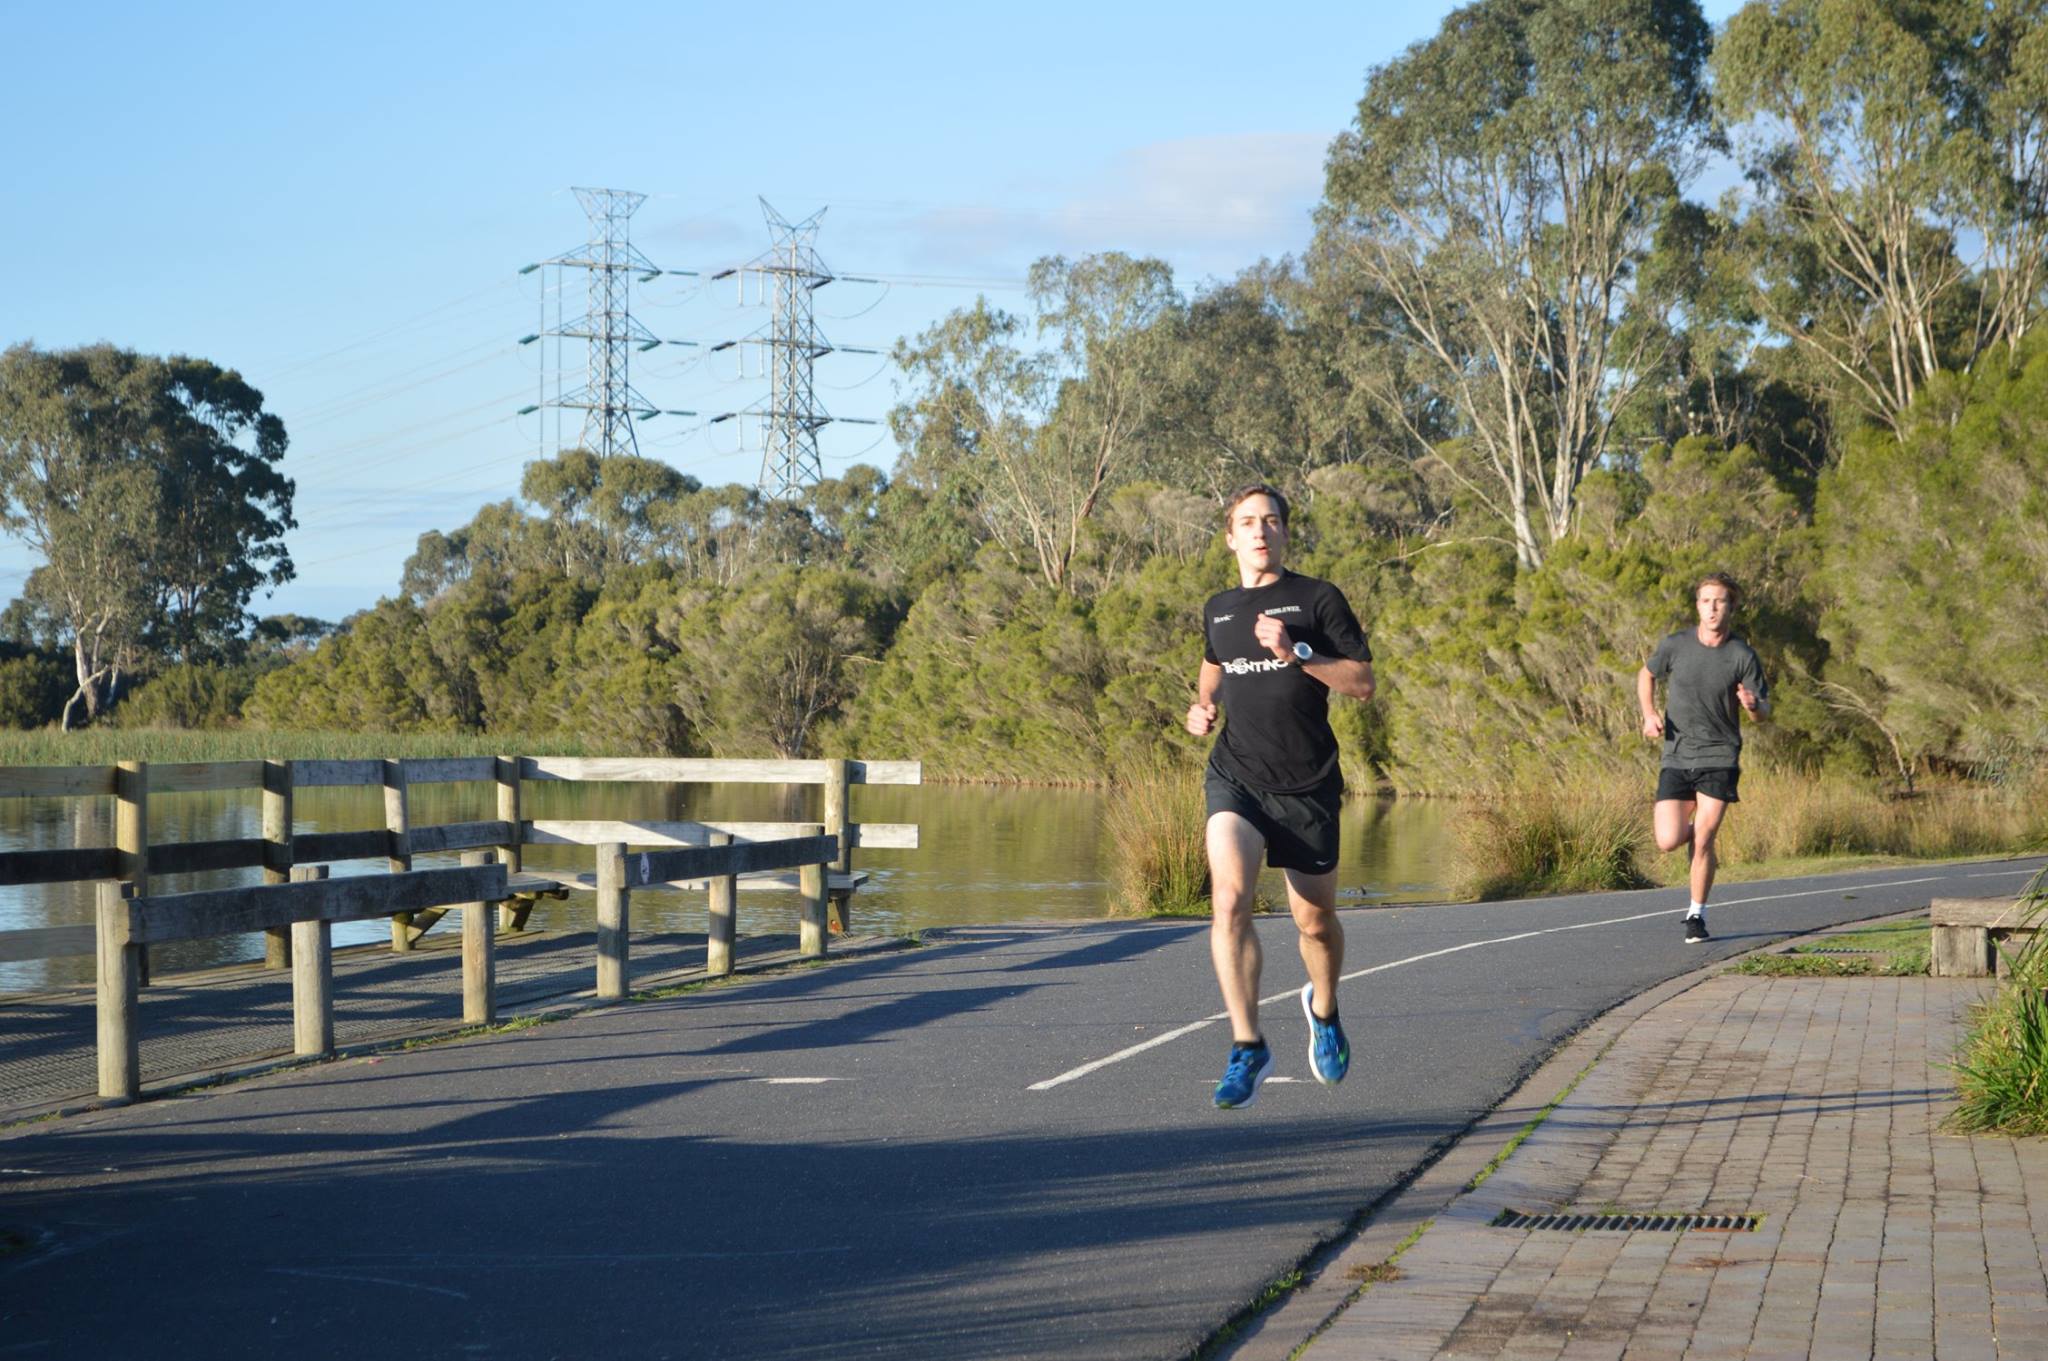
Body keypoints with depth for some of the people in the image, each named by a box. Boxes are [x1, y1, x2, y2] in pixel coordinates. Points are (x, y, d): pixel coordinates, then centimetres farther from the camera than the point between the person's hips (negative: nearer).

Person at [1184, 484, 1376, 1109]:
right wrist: (1203, 704, 12)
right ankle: (1247, 1046, -21)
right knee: (1230, 899, -24)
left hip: (1307, 785, -1)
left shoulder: (1317, 598, 0)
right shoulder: (1217, 610, 12)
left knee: (1316, 922, 10)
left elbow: (1363, 683, -4)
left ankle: (1324, 1009, 43)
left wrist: (1296, 653, -16)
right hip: (1235, 777, 1)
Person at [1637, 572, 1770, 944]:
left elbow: (1764, 711, 2)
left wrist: (1753, 704, -23)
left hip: (1719, 758, -1)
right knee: (1668, 841, -8)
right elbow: (1646, 675, 17)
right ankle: (1691, 822, 29)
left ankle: (1697, 914, 10)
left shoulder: (1743, 656, -5)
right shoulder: (1675, 646, -2)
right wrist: (1649, 714, -1)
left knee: (1703, 841, -9)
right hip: (1676, 757, 1)